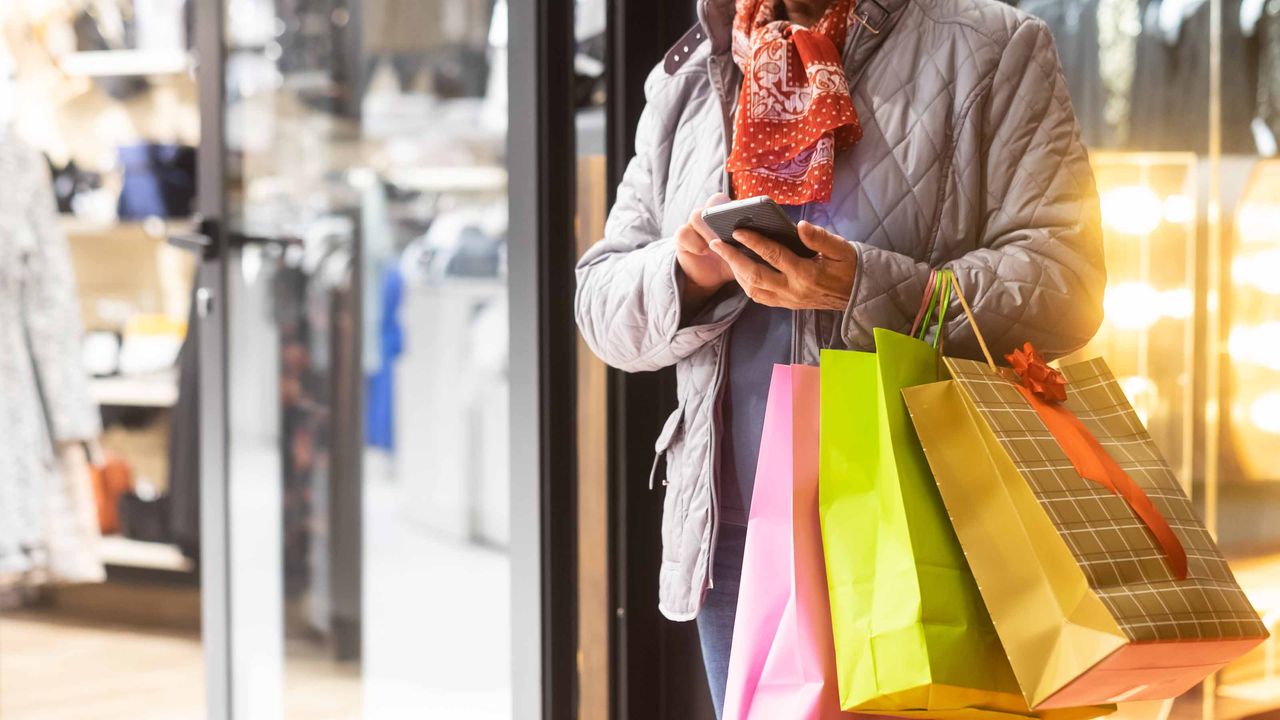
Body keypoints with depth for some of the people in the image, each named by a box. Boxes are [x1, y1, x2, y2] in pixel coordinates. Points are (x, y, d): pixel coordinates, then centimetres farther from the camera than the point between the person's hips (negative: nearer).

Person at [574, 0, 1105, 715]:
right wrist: (687, 272, -9)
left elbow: (1063, 284, -9)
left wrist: (863, 287, -23)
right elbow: (602, 301, 14)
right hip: (736, 539, 4)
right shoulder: (688, 80, 16)